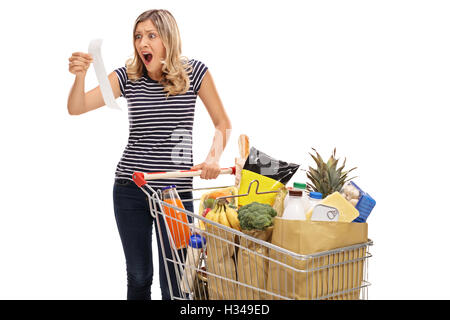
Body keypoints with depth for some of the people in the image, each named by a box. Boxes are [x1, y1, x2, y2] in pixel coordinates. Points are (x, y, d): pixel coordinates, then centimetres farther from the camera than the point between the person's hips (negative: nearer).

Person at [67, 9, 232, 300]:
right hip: (130, 188, 2)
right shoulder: (127, 77, 2)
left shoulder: (194, 72, -2)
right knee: (138, 276, 13)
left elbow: (223, 123, 3)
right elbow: (77, 108, -4)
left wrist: (214, 157, -15)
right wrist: (80, 75, -24)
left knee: (173, 281, 2)